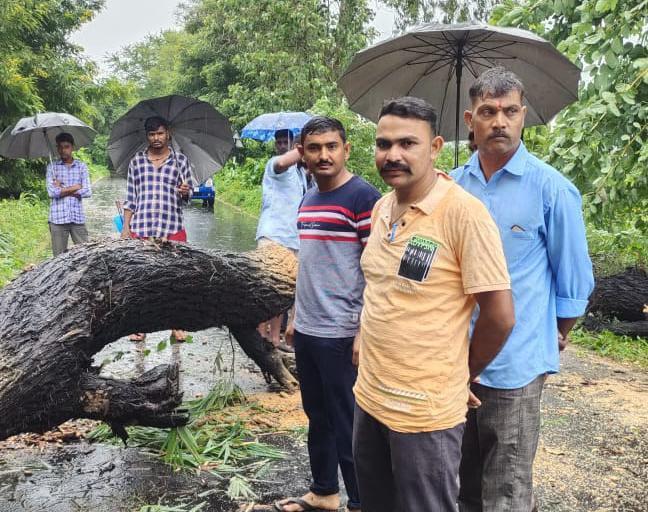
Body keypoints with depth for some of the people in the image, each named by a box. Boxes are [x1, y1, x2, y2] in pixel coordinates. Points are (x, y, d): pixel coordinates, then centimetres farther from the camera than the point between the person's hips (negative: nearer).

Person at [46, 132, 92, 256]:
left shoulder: (82, 166, 8)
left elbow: (87, 192, -3)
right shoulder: (52, 167, 5)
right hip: (58, 218, -1)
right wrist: (75, 187, -4)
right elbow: (52, 192, -8)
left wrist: (62, 189, -5)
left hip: (78, 218, 1)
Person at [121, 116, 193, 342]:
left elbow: (188, 193, 10)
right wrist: (125, 227, 5)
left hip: (172, 228, -1)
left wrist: (186, 192, -14)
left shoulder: (180, 160, 8)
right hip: (141, 228, 1)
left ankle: (177, 326, 12)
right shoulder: (136, 161, 10)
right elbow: (130, 197, 11)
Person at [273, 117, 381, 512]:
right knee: (318, 417, 18)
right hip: (307, 331, 8)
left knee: (347, 423, 4)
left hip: (341, 335, -8)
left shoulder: (363, 197, -13)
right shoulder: (308, 200, 11)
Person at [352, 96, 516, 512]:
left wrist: (461, 375, -3)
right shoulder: (382, 208, 5)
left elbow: (500, 316, -16)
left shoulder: (464, 212, -18)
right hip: (369, 397, 7)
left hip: (425, 411, -7)